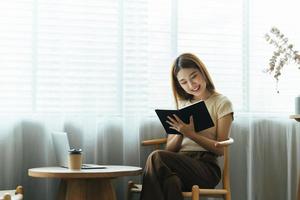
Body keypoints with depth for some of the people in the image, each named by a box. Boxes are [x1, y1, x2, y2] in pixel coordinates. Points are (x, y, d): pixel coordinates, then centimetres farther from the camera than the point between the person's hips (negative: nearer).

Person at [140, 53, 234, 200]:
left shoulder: (221, 103, 10)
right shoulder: (182, 104, 24)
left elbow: (220, 149, 1)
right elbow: (169, 149, 17)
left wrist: (190, 133, -11)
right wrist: (181, 132, -4)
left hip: (206, 168, -4)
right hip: (180, 162, 4)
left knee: (156, 158, -32)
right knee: (172, 182, -36)